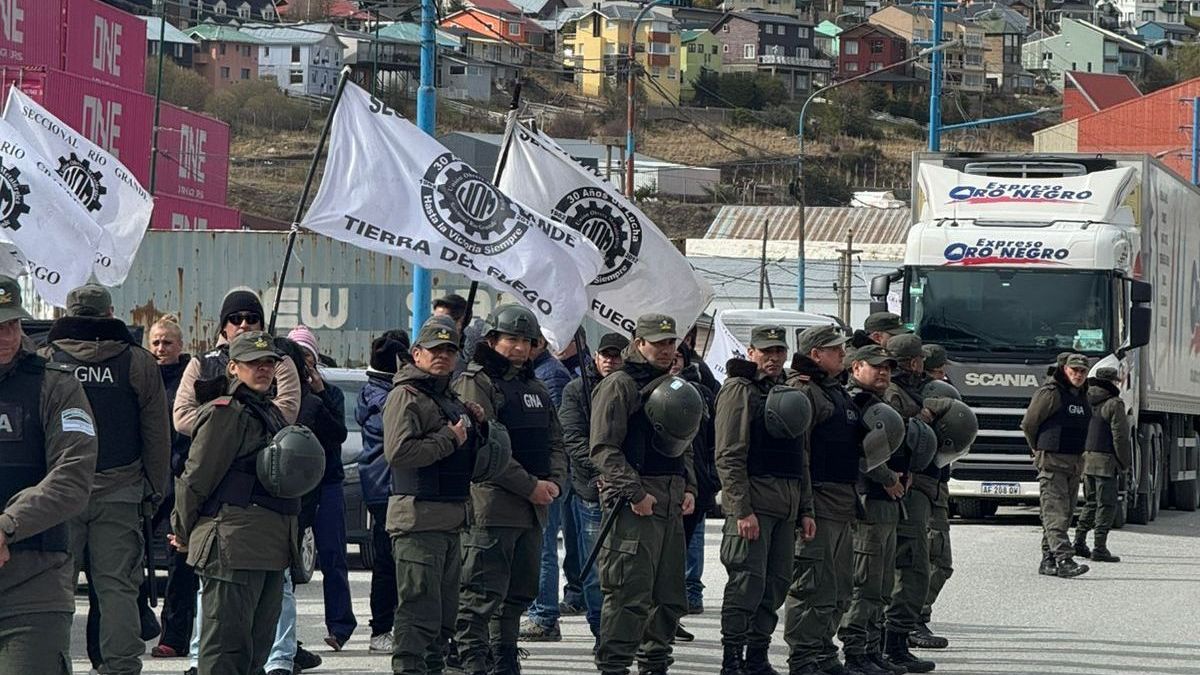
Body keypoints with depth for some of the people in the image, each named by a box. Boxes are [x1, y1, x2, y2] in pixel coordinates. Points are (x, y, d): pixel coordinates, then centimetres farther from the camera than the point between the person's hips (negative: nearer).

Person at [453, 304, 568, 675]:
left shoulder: (535, 389, 20)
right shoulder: (475, 383, -7)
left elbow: (554, 442, 19)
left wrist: (554, 481, -1)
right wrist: (530, 486, -16)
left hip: (533, 507, 8)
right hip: (492, 505, -8)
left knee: (519, 592, 13)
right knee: (483, 592, -9)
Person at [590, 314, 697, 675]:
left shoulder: (674, 386, 20)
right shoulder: (619, 386, -6)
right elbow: (604, 449, -13)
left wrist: (688, 488, 12)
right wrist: (634, 492, -19)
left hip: (672, 505, 8)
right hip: (633, 505, -8)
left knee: (670, 595, 12)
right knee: (630, 591, -12)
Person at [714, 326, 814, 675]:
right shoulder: (739, 390, -5)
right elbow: (729, 457, -12)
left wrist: (805, 510, 18)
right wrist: (742, 510, -19)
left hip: (787, 506, 8)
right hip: (752, 502, -8)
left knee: (776, 584, 8)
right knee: (748, 582, -10)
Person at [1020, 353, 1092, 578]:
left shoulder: (1082, 397, 15)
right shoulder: (1051, 393, -10)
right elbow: (1028, 424, -5)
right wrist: (1040, 450, 6)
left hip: (1075, 463, 8)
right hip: (1052, 462, -8)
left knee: (1065, 513, 8)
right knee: (1055, 511, -13)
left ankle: (1048, 560, 14)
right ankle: (1063, 559, -22)